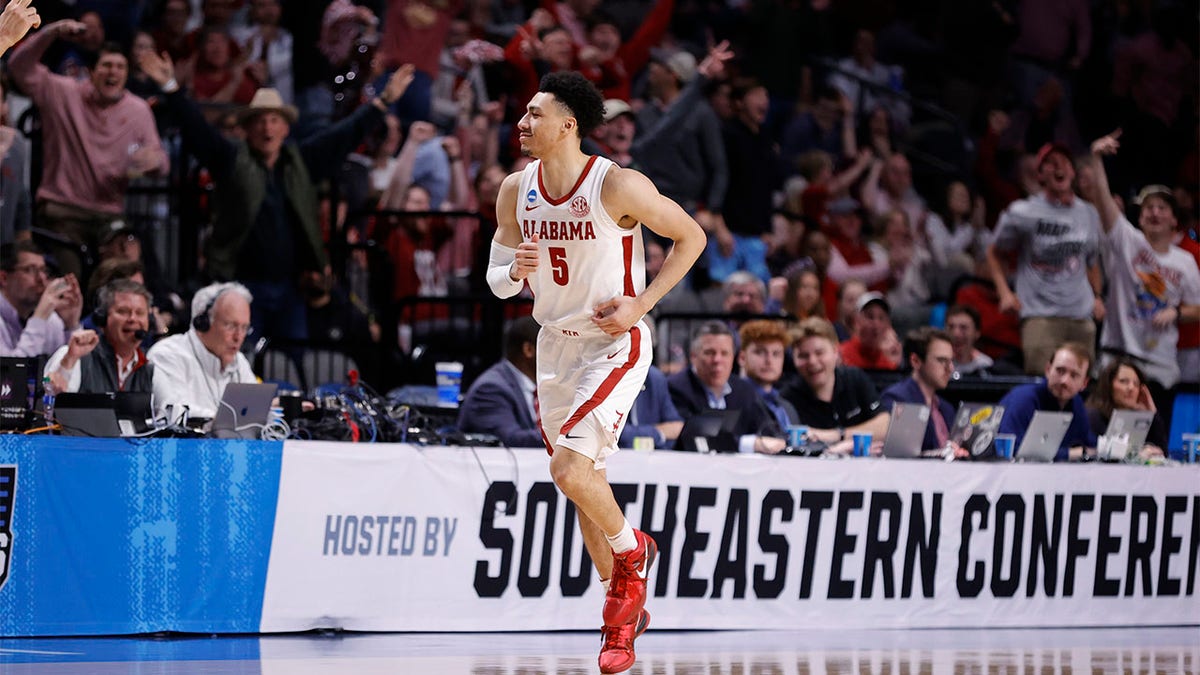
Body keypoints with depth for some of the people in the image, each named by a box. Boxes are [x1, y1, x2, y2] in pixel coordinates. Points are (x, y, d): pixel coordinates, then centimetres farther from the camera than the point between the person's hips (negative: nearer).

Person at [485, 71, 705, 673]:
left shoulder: (619, 187, -18)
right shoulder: (516, 191, -1)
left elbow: (691, 237, -7)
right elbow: (497, 278, 9)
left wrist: (641, 304, -14)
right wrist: (515, 272, -16)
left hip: (614, 344, -6)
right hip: (556, 345, 6)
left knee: (569, 469, -22)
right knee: (586, 484, 13)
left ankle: (632, 550, 7)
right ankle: (625, 611, 28)